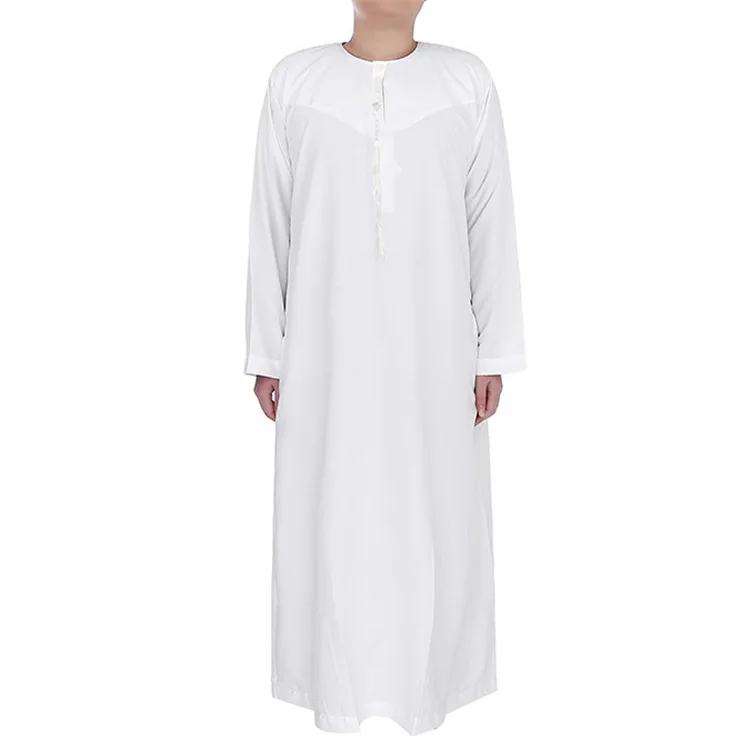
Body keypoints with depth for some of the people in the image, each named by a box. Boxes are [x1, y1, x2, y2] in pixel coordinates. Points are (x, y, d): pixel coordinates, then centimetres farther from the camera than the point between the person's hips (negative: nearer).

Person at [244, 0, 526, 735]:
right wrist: (266, 352, 2)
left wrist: (495, 350, 1)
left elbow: (492, 224, 3)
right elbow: (270, 226, 3)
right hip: (328, 343, 0)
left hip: (432, 343, 0)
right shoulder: (295, 82, 0)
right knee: (328, 501, 8)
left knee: (433, 503, 8)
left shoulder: (466, 82, 1)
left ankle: (425, 671, 28)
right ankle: (335, 673, 27)